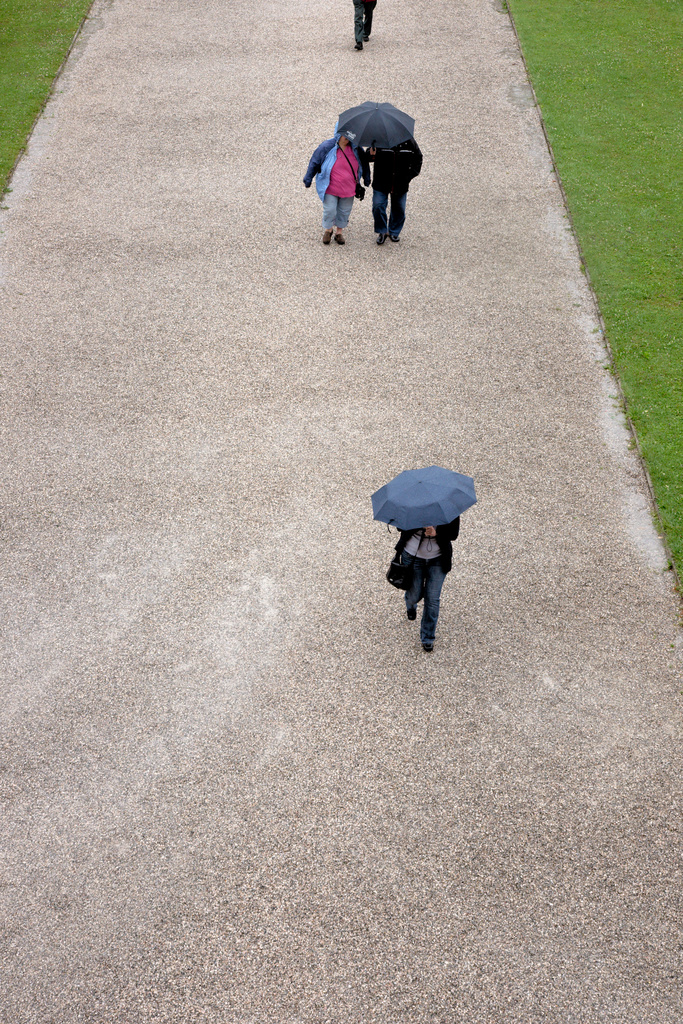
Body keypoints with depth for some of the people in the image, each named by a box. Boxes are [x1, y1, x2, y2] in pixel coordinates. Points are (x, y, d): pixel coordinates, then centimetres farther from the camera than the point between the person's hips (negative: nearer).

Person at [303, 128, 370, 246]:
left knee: (344, 212, 10)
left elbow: (364, 163, 16)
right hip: (330, 188, -3)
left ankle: (339, 232, 30)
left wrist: (367, 178, 20)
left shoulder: (355, 148, -1)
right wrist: (308, 179, 1)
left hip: (348, 188, 3)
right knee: (329, 210, -3)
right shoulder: (327, 147, -11)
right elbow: (314, 163, -2)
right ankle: (328, 230, 24)